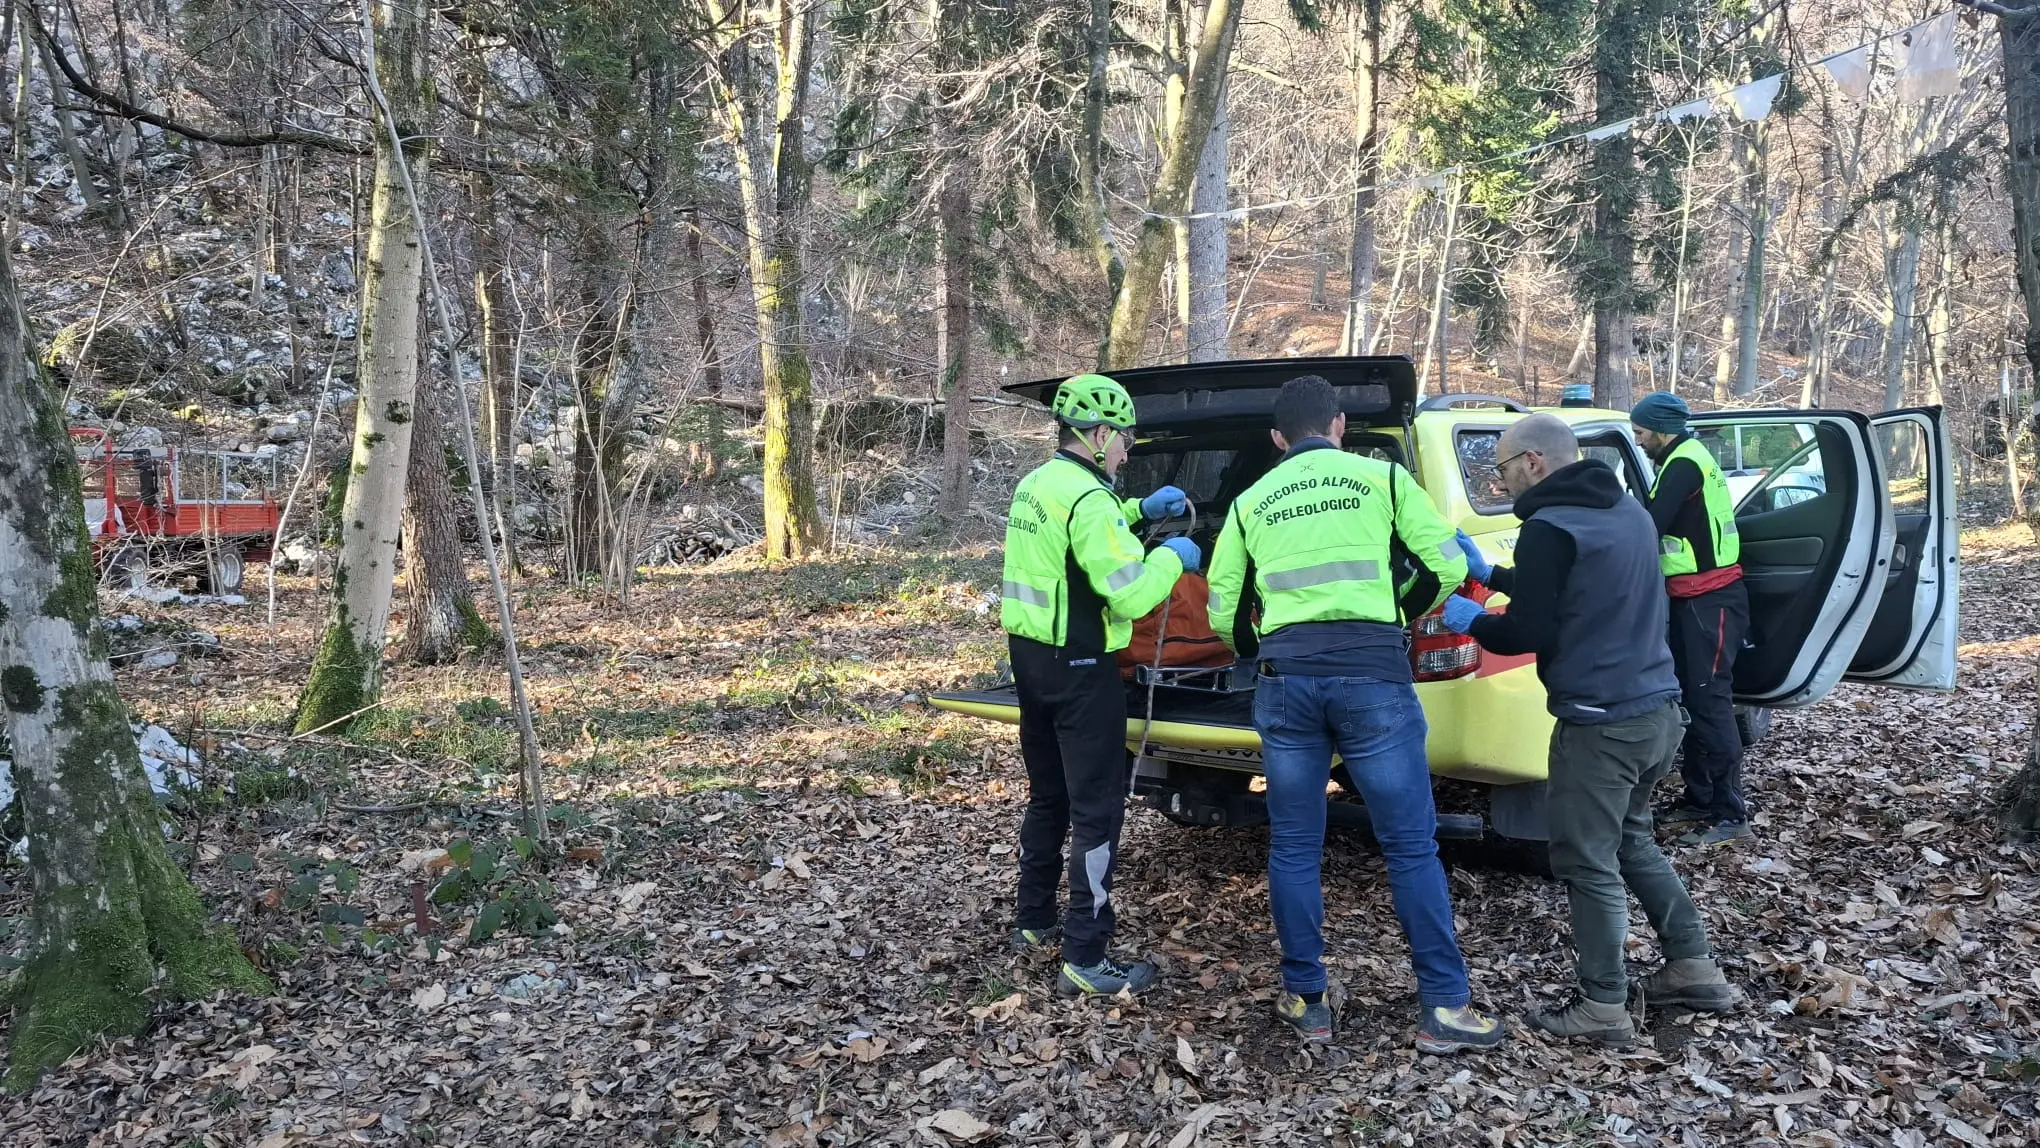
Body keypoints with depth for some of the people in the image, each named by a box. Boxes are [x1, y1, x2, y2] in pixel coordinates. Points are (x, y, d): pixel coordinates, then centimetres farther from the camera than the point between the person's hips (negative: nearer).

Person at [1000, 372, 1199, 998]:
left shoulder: (1035, 484, 10)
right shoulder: (1087, 498, -20)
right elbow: (1130, 593, -23)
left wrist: (1140, 510, 19)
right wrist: (1172, 557, -7)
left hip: (1030, 656, 10)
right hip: (1079, 670, -9)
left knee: (1048, 796, 21)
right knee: (1097, 811, -3)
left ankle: (1033, 920, 31)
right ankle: (1085, 961, 0)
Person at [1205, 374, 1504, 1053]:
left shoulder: (1250, 501, 15)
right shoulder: (1382, 477, 9)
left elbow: (1222, 613, 15)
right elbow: (1446, 566, 5)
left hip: (1286, 679, 2)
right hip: (1372, 673, -2)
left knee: (1294, 848, 12)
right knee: (1411, 846, 6)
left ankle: (1305, 1001, 19)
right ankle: (1444, 1008, 11)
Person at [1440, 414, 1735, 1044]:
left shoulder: (1550, 526, -17)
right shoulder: (1627, 509, 12)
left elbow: (1526, 633, -15)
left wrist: (1471, 621, 4)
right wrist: (1490, 574, 27)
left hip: (1600, 723, -9)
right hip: (1657, 709, 9)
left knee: (1588, 863, 3)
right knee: (1633, 841, 24)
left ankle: (1603, 1007, 11)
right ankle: (1693, 968, 29)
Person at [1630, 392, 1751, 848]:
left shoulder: (1684, 464, -15)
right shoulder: (1686, 459, 18)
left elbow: (1651, 527, -20)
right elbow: (1661, 521, 20)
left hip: (1711, 600, -11)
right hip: (1696, 598, 11)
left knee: (1710, 700, -10)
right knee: (1691, 697, 13)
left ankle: (1731, 813, -6)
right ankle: (1700, 798, 21)